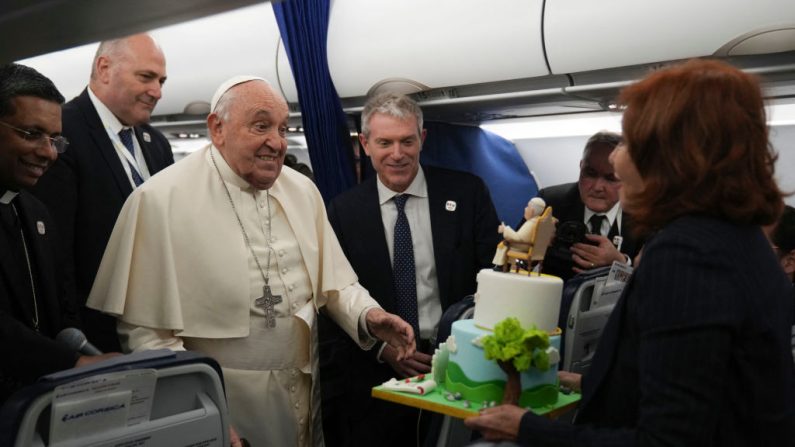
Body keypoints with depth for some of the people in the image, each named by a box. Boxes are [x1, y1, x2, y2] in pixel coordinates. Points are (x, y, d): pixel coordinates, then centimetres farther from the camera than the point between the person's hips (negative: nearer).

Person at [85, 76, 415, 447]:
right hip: (218, 403, -5)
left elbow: (332, 280, 9)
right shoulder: (160, 200, -13)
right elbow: (146, 329, -13)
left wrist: (367, 316, -11)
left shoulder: (303, 191, 4)